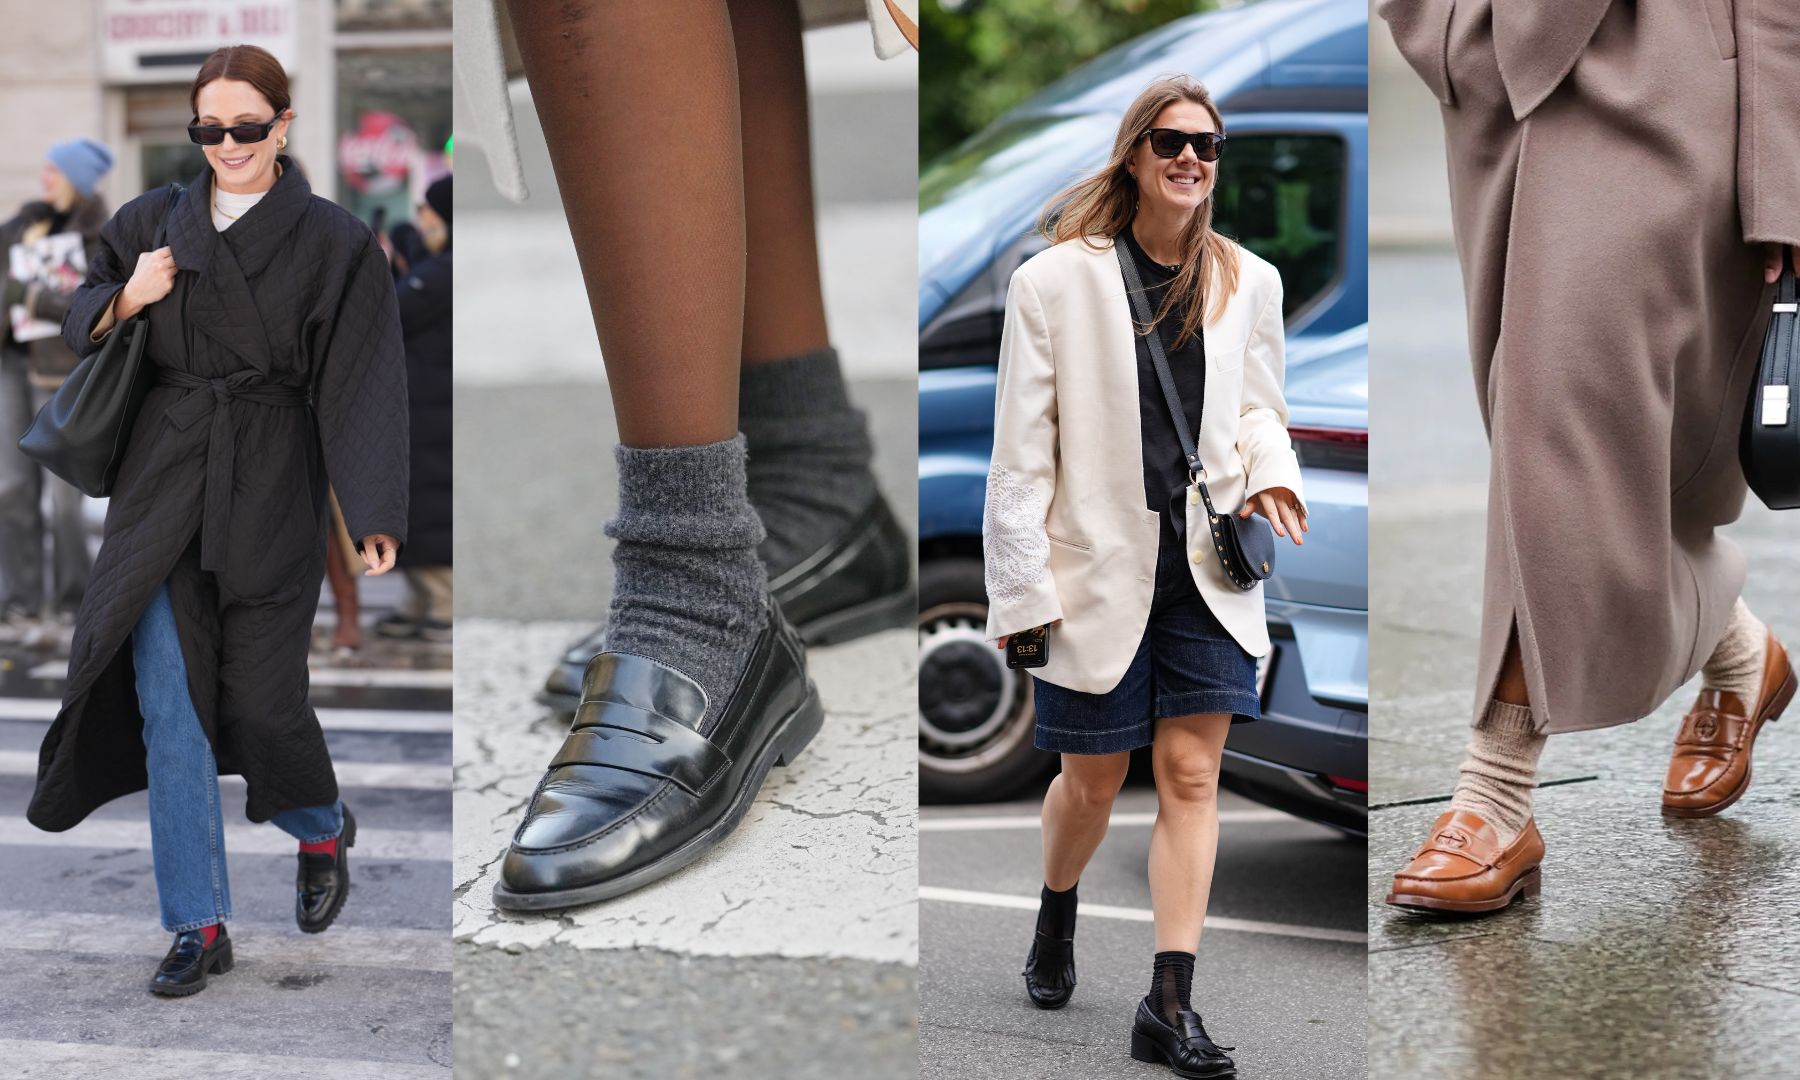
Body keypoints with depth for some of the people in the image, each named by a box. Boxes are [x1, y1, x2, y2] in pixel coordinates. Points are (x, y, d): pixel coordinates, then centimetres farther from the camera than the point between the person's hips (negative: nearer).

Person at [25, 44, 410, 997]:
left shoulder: (332, 243, -3)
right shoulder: (151, 225, 8)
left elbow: (363, 383, -7)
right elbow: (80, 327, 18)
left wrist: (374, 517, -15)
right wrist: (127, 300, -5)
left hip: (269, 498, -3)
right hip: (162, 489, 3)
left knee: (259, 703, -1)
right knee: (168, 705, -1)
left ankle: (322, 830, 33)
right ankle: (198, 928, 7)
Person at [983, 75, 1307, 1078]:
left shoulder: (1250, 282, 6)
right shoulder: (1056, 280, -5)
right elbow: (1022, 448, -4)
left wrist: (1270, 468, -4)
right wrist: (1021, 588, -8)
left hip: (1208, 569, 2)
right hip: (1100, 569, -2)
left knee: (1192, 773, -2)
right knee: (1095, 778, 10)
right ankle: (1056, 922, 41)